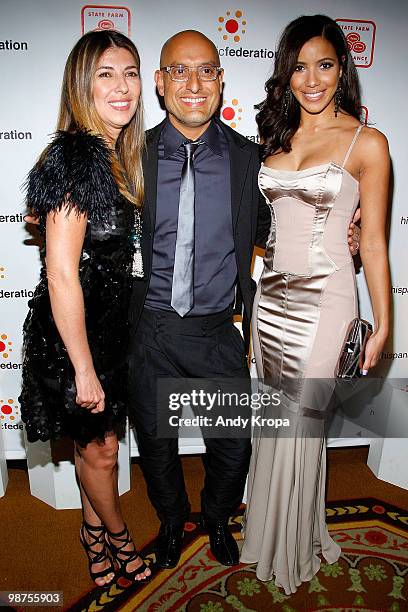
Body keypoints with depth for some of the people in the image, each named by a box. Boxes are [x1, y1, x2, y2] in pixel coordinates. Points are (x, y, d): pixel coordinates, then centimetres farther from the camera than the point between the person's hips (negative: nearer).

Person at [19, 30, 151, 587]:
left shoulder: (119, 155, 6)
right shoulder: (74, 158, -21)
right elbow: (61, 273, -24)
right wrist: (84, 368, -20)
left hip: (114, 327, 8)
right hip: (75, 334, -8)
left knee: (100, 443, 24)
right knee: (99, 449, 16)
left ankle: (95, 532, 49)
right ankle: (117, 535, 44)